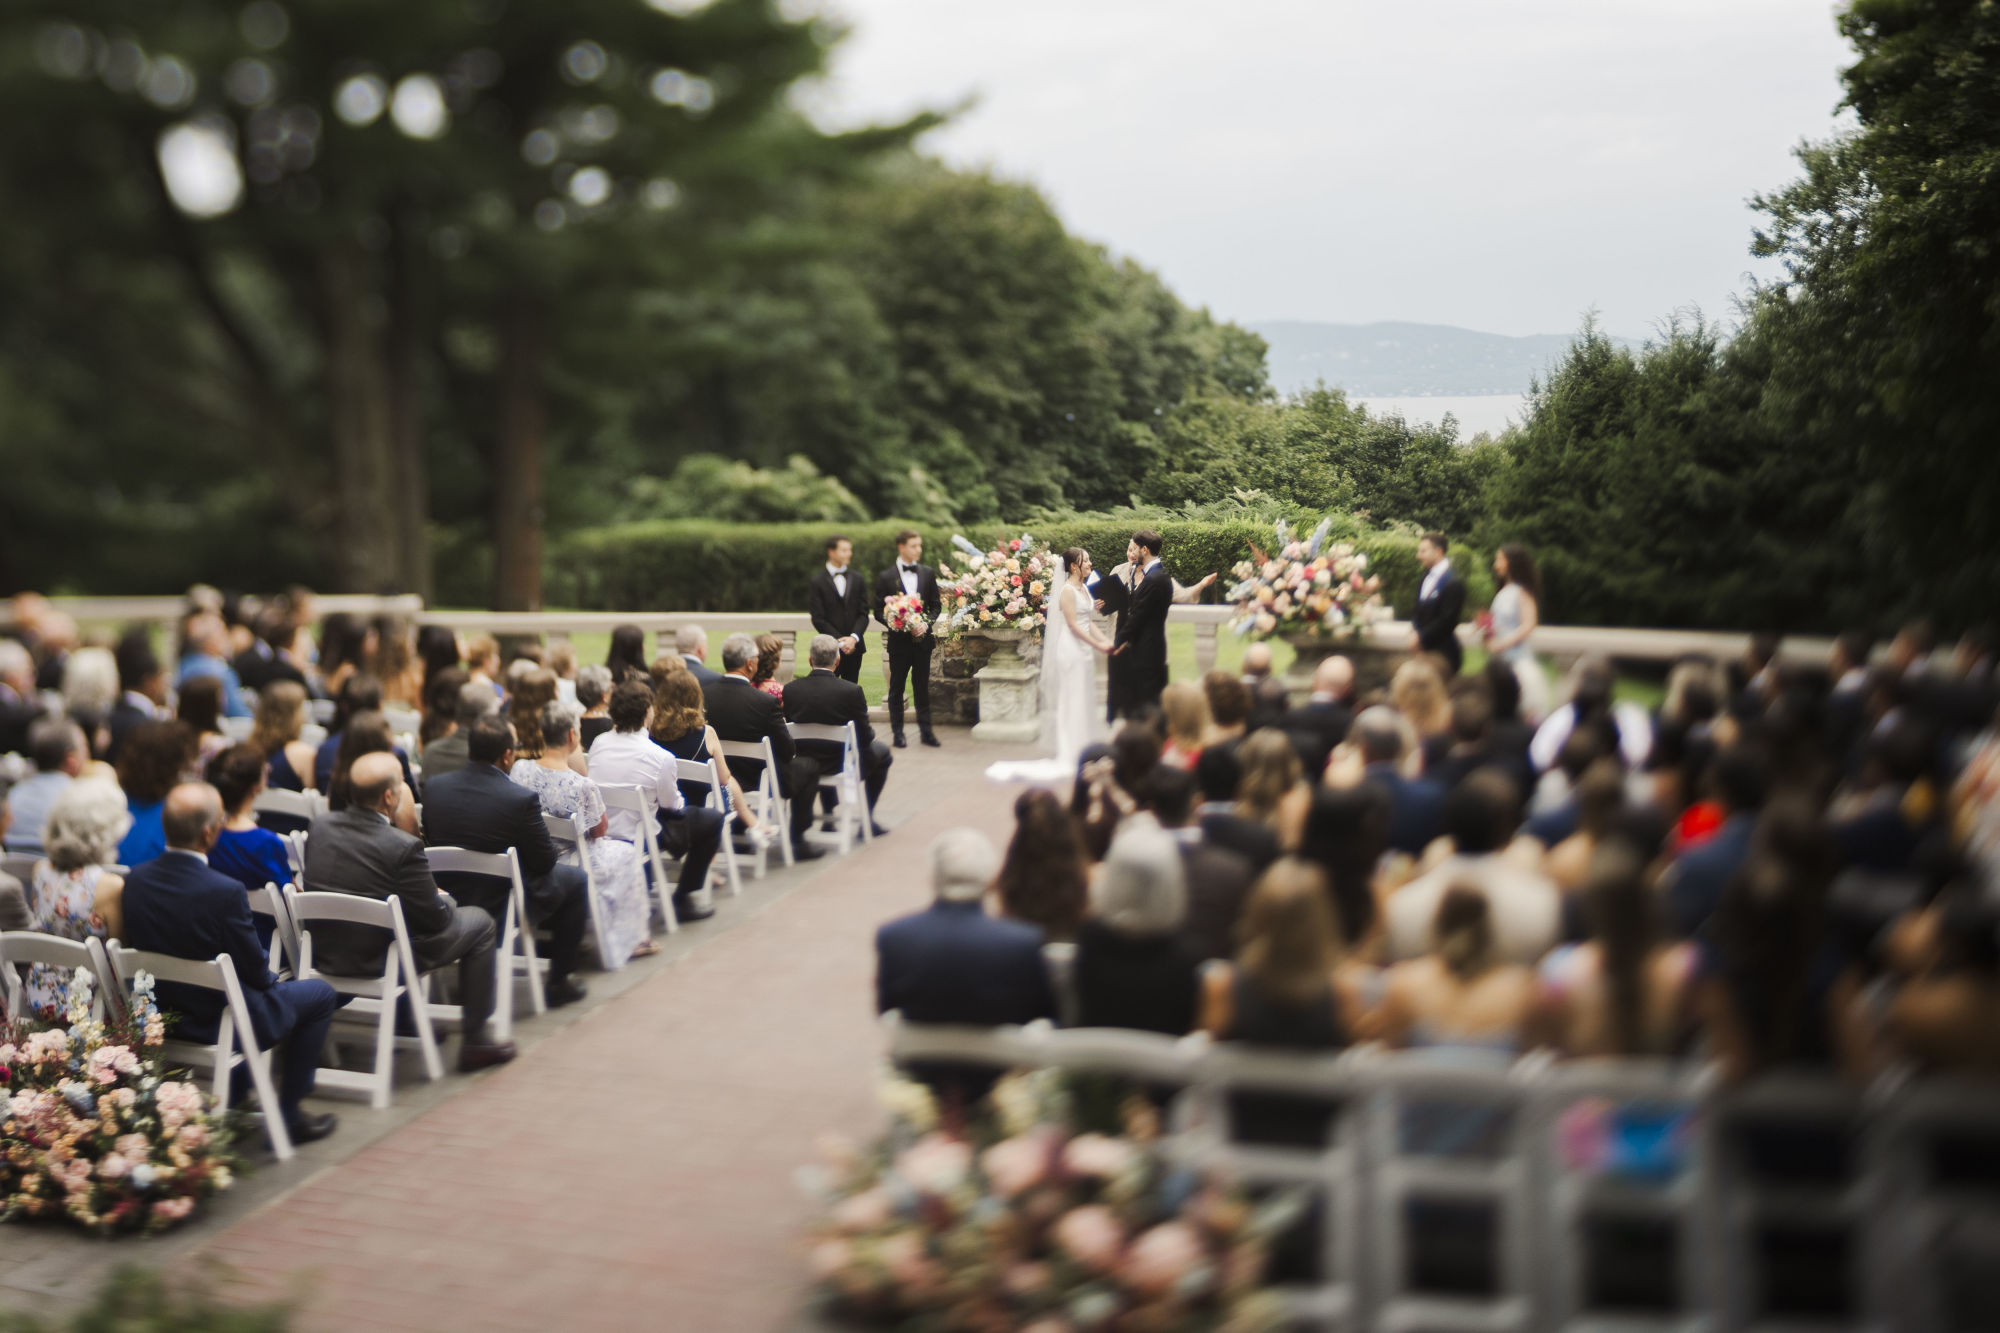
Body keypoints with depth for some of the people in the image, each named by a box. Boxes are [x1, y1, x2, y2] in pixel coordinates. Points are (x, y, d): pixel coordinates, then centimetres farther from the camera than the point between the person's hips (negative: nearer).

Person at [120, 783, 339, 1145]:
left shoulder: (136, 879, -10)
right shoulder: (225, 892, -30)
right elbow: (256, 972, -19)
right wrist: (272, 980, 7)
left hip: (159, 1016, 7)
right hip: (216, 1023, -7)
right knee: (320, 994, 15)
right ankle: (289, 1114, 18)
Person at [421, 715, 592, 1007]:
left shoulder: (434, 788, -9)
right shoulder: (521, 799, -26)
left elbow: (431, 845, 5)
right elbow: (545, 862, -14)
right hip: (502, 906, -6)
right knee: (575, 878, 20)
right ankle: (560, 981, 24)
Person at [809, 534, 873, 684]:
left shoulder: (857, 579, 11)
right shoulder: (817, 581, -1)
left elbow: (863, 613, 7)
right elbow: (818, 619, -5)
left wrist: (854, 638, -10)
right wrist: (840, 641, -12)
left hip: (854, 645, 4)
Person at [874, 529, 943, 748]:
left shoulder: (928, 573, 6)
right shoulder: (885, 577, -3)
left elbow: (936, 605, 9)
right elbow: (879, 612, -2)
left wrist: (926, 623, -8)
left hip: (922, 639, 2)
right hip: (899, 640, -2)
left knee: (922, 687, 7)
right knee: (897, 688, 6)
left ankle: (926, 730, 14)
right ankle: (897, 732, 12)